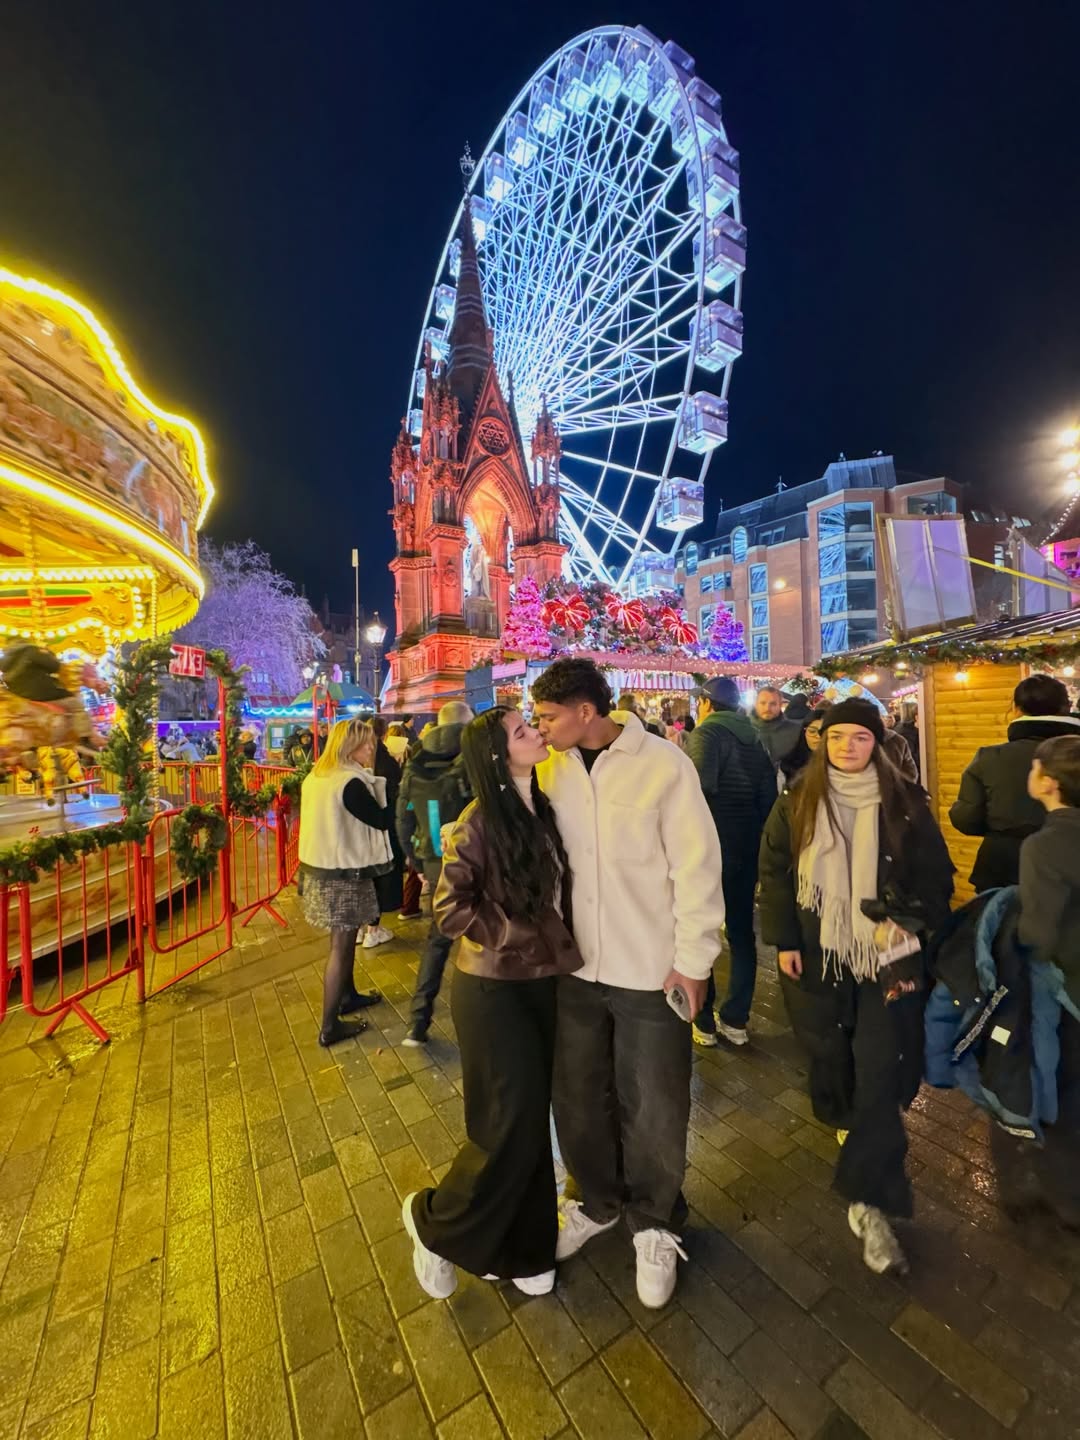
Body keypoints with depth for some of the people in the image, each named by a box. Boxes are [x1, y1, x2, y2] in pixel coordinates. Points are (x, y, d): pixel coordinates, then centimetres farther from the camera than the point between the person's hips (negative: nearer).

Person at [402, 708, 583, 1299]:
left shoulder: (544, 809, 1)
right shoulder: (479, 824, -19)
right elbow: (451, 908, -15)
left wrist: (560, 945, 4)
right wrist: (515, 935, -15)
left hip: (541, 981, 6)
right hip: (493, 990, -6)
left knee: (533, 1117, 19)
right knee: (512, 1124, 4)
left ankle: (521, 1247, 43)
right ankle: (434, 1220, 34)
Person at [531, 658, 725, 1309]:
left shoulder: (664, 764, -15)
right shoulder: (551, 769, -3)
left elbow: (697, 868, -11)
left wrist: (693, 961, -9)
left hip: (652, 971, -4)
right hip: (575, 966, 4)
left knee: (653, 1111, 13)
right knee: (577, 1099, 20)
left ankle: (655, 1224, 44)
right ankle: (600, 1203, 50)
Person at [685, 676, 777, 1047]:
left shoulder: (706, 733, -13)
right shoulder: (754, 738, 10)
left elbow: (700, 787, -27)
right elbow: (769, 793, 12)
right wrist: (756, 833, 18)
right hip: (746, 848, 7)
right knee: (741, 932, 16)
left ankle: (703, 1022, 19)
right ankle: (736, 1019, 27)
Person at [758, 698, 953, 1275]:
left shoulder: (905, 803, -4)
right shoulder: (796, 802, -4)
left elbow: (936, 876, 1)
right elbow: (774, 873, -1)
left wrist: (906, 924, -13)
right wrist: (783, 941, -4)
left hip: (886, 954, -1)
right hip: (817, 952, 1)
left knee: (881, 1072, -3)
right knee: (830, 1052, 18)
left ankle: (869, 1201, 9)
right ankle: (844, 1119, 48)